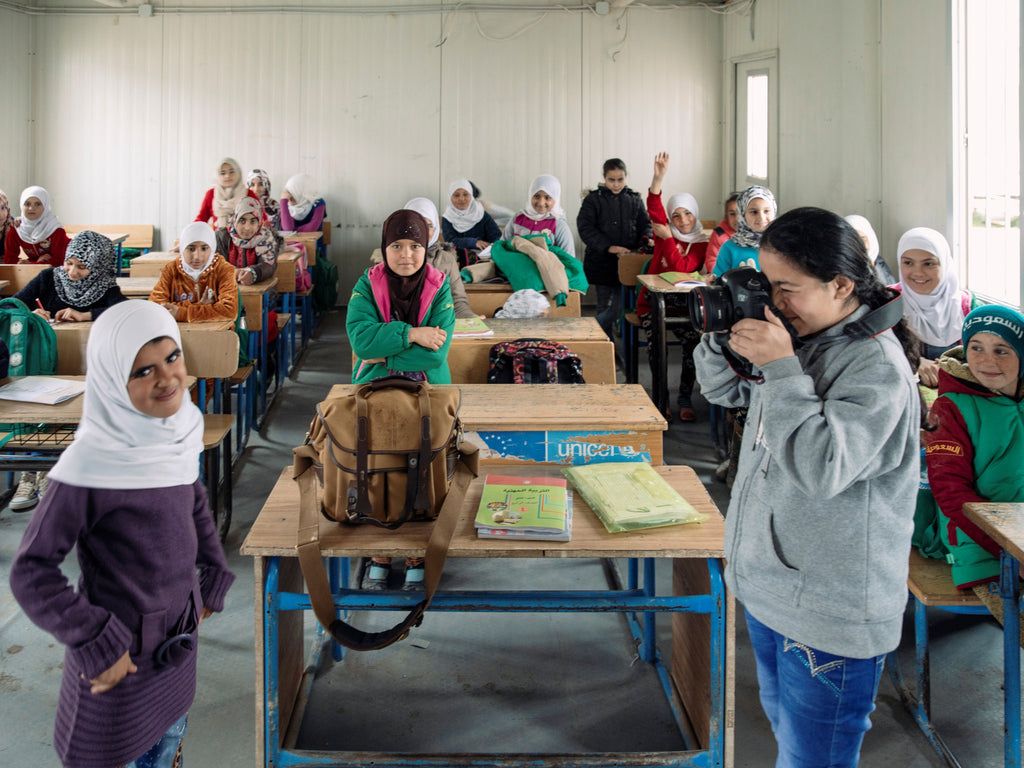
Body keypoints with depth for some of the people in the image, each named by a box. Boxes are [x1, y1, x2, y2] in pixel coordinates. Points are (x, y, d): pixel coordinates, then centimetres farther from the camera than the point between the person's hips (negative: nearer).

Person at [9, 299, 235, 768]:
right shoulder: (91, 464, -27)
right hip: (121, 650, -6)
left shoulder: (178, 430, -7)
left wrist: (214, 578, 9)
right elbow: (31, 572, -22)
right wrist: (97, 645, -22)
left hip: (178, 633, 6)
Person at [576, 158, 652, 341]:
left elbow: (645, 225, 13)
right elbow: (585, 228, -8)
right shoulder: (593, 199, 0)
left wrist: (645, 243, -9)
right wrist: (608, 247, -19)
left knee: (616, 308, 1)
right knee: (607, 308, -1)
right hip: (602, 263, -3)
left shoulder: (635, 200, 12)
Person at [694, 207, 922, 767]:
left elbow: (821, 469, -32)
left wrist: (781, 369, -29)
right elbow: (725, 391, 15)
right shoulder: (798, 334, 1)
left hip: (828, 614, -8)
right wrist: (722, 335, -5)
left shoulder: (877, 366, -22)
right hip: (767, 582, 8)